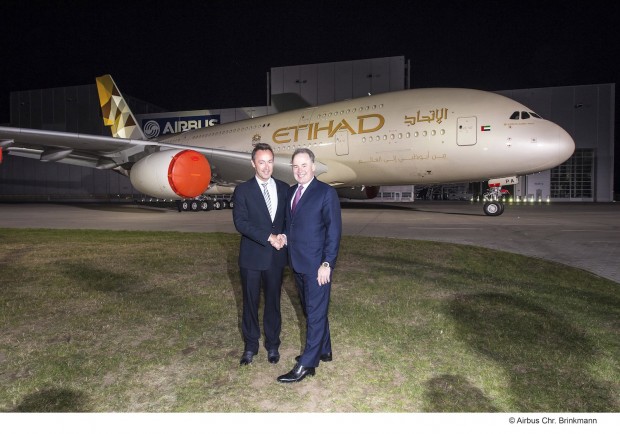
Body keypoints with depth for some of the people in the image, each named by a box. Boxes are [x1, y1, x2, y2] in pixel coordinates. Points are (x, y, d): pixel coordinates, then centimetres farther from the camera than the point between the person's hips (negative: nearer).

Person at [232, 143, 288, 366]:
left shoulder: (283, 188, 5)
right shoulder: (243, 190, -4)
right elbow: (240, 222, -13)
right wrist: (269, 237, -20)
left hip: (276, 256, 2)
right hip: (252, 256, -2)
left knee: (273, 301, 13)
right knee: (251, 302, 10)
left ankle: (272, 345, 29)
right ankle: (250, 346, 26)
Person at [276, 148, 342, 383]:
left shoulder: (326, 192, -11)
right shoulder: (290, 192, 10)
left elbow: (334, 230, -13)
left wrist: (327, 264, -17)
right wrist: (285, 235, 0)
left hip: (317, 265, -7)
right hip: (298, 264, 8)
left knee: (315, 313, 2)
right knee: (311, 310, 19)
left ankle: (306, 364, 11)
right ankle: (323, 350, 37)